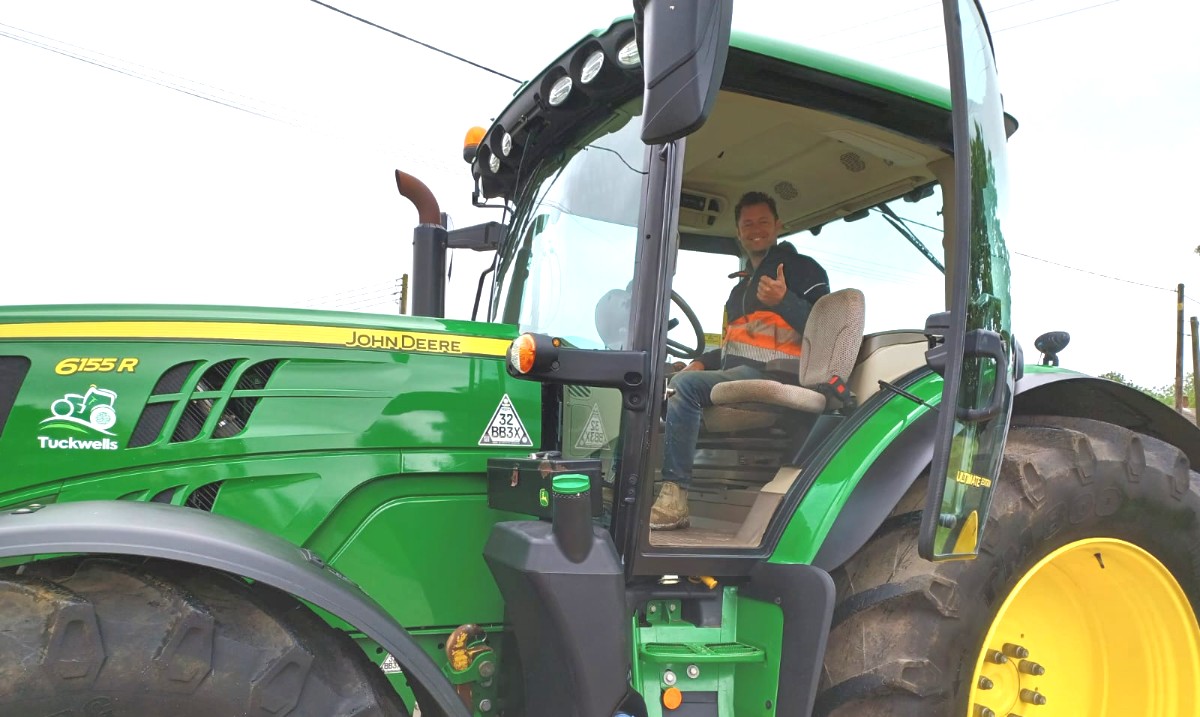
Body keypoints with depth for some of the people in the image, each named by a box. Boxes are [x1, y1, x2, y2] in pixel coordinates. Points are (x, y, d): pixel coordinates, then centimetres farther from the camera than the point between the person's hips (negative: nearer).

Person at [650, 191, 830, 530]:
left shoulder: (802, 268, 2)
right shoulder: (743, 282, 29)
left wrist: (783, 301, -26)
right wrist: (703, 361, 14)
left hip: (769, 375, -9)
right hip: (736, 372, 9)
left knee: (685, 385, -29)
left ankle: (674, 499, -31)